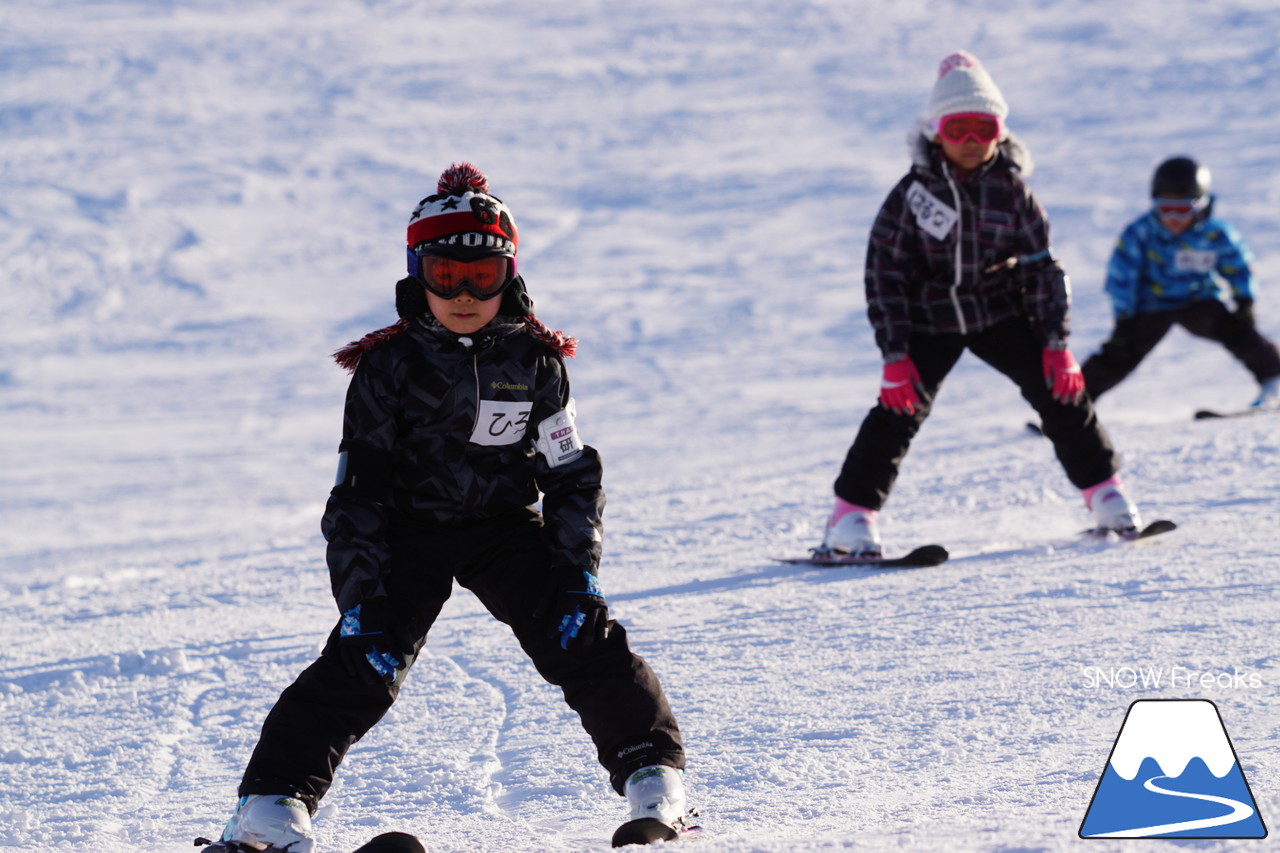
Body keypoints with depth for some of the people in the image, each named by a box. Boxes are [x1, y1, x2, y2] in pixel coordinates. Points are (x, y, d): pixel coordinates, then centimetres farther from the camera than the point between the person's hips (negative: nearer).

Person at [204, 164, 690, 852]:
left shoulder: (533, 360, -3)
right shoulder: (389, 367, -10)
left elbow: (573, 476, 4)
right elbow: (358, 492, -9)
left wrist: (576, 574, -8)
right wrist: (362, 596, -18)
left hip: (506, 526, 2)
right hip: (410, 530, -2)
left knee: (584, 638, -12)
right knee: (361, 664, -18)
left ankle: (655, 778, 0)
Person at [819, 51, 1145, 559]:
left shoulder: (1010, 190, -7)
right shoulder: (913, 193, -12)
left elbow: (1043, 267, -1)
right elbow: (884, 273, -9)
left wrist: (1056, 341, -9)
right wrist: (895, 355, -15)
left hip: (1001, 312, 2)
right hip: (931, 319, -2)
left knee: (1059, 389, -7)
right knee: (900, 410, -15)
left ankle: (1104, 492, 8)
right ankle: (853, 516, -8)